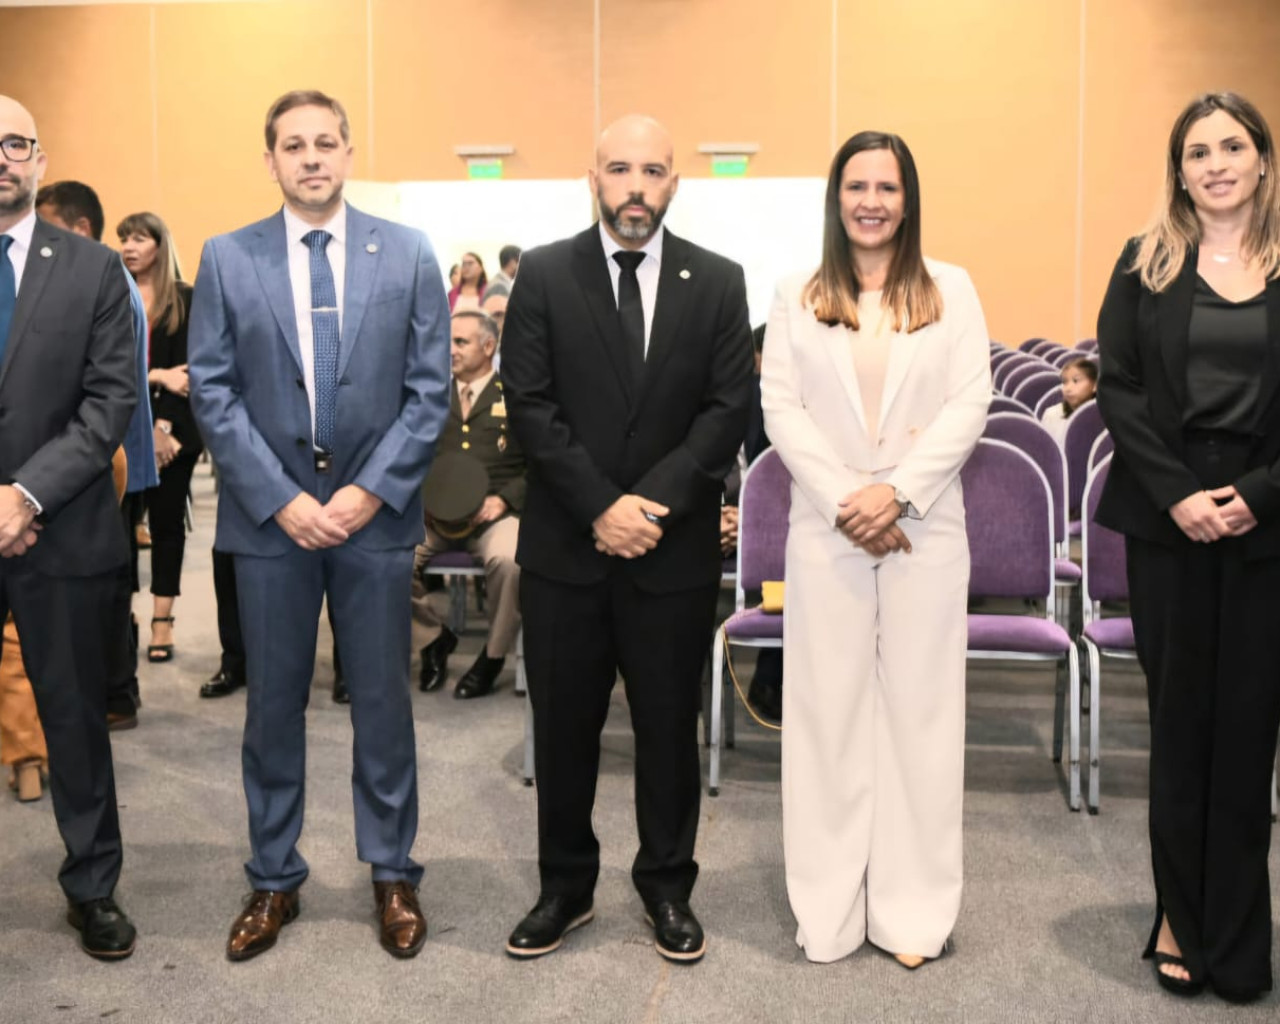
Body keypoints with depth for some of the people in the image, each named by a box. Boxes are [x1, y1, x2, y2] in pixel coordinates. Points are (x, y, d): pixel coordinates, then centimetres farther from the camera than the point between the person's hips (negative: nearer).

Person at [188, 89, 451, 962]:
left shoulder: (408, 254, 2)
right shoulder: (227, 259, 2)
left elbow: (430, 388, -1)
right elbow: (213, 393, -2)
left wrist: (370, 490, -10)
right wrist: (281, 500, -10)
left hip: (376, 513, 0)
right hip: (269, 516, 0)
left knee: (384, 701, 8)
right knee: (274, 705, 9)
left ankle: (394, 874, 23)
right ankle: (274, 880, 24)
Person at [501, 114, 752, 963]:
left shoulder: (718, 282, 3)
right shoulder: (544, 275, 1)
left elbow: (729, 408, -3)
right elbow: (530, 405, -5)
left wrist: (654, 501, -14)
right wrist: (600, 507, -14)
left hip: (675, 548, 0)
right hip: (565, 547, 0)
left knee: (670, 726, 11)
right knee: (563, 726, 10)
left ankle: (668, 887, 28)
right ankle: (566, 887, 28)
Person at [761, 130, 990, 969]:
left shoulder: (951, 290, 6)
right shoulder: (799, 298, 7)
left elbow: (969, 405, -2)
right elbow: (781, 406, 0)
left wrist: (896, 491, -13)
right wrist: (844, 497, -11)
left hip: (925, 528, 0)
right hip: (827, 529, 0)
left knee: (920, 708, 3)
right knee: (828, 709, 3)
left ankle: (913, 908, 13)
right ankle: (831, 907, 13)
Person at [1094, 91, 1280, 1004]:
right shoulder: (1146, 265, 5)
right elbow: (1119, 389, -1)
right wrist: (1178, 493, -12)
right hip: (1167, 518, 0)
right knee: (1180, 717, 7)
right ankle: (1183, 919, 20)